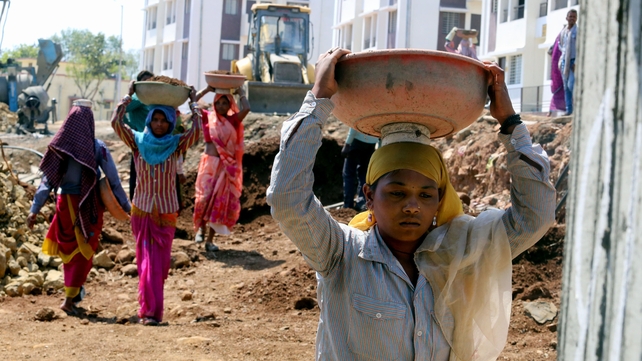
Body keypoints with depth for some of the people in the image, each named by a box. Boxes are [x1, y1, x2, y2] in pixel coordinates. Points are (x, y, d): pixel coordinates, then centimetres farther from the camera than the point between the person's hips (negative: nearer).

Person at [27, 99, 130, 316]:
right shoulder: (97, 147, -9)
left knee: (68, 249, 20)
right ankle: (70, 298, 2)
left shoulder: (60, 146, -4)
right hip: (89, 205, -2)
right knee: (83, 251, 8)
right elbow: (113, 180, -9)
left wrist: (35, 209, -1)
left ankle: (74, 291, 31)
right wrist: (126, 206, -1)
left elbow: (48, 180, -4)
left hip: (66, 203, 2)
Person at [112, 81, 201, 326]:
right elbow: (116, 123, -8)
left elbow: (197, 131, -13)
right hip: (142, 211, 0)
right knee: (146, 262, 0)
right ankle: (150, 310, 2)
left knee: (160, 263, -1)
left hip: (166, 213, 0)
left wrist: (193, 103, -3)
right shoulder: (138, 141, 2)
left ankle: (150, 309, 3)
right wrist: (129, 96, -2)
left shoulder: (175, 144, 1)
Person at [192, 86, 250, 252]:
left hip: (227, 167, 1)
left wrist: (240, 93, 3)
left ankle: (210, 240, 10)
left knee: (221, 201, 3)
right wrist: (207, 89, 1)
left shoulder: (233, 121, 6)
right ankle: (201, 227, 12)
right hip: (209, 163, -1)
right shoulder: (208, 117, 5)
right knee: (205, 197, -15)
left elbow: (246, 109, -10)